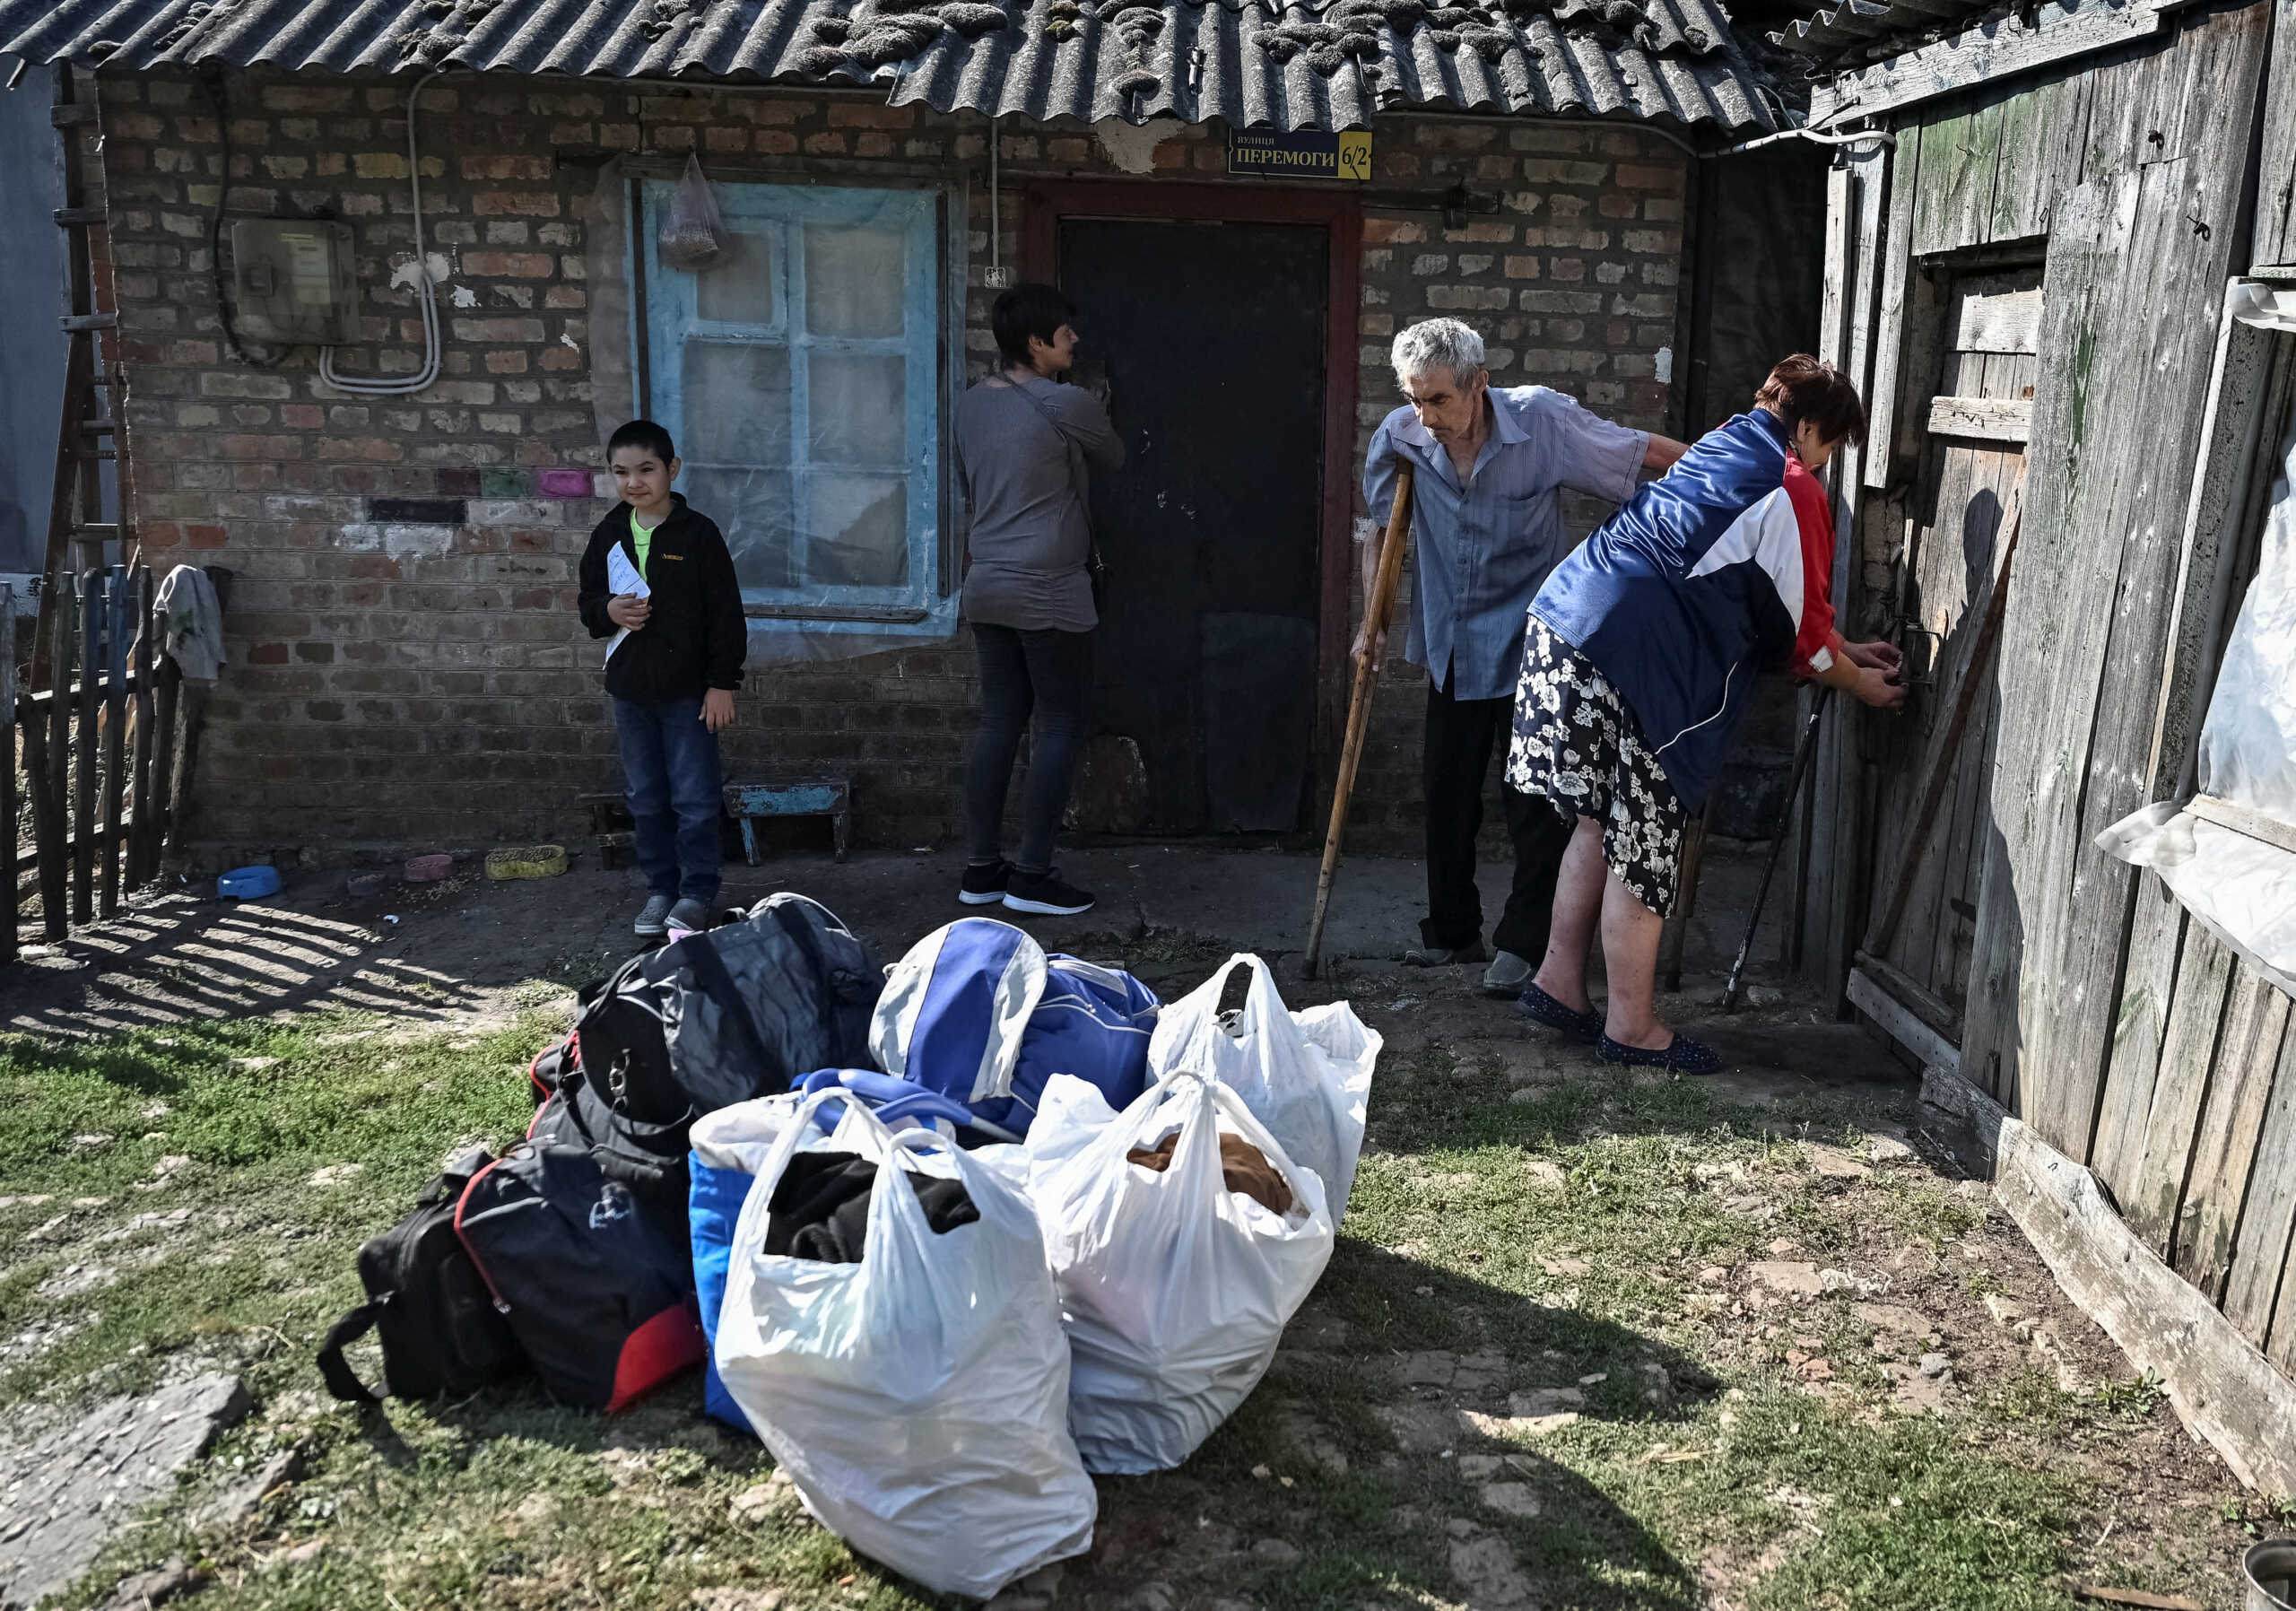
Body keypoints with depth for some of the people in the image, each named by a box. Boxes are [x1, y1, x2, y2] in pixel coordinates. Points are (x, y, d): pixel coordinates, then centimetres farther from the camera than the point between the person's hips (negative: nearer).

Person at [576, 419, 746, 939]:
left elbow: (726, 614, -8)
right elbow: (587, 601, 14)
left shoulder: (698, 534, -9)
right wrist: (608, 611, -10)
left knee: (695, 798, 1)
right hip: (629, 687, 5)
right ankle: (659, 887, 25)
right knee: (646, 798, 13)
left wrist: (722, 682, -11)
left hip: (688, 689, -5)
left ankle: (696, 891, 12)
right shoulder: (609, 535, 5)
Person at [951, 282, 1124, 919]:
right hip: (1051, 594, -7)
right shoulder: (1067, 404, -13)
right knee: (1060, 727, 1)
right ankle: (1031, 875, 3)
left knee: (998, 722, 12)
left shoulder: (970, 404, 8)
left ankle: (981, 869, 14)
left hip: (988, 589, 8)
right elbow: (1114, 458, 6)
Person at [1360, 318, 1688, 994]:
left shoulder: (1542, 420, -18)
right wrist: (1372, 620, 5)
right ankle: (1453, 930, 25)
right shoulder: (1401, 436, -9)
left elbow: (1644, 451, -7)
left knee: (1537, 794, -4)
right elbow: (1381, 529, 8)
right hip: (1451, 642, 4)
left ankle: (1523, 943, 6)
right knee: (1446, 788, 10)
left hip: (1533, 640, -4)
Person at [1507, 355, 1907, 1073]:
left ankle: (1559, 981, 24)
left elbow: (1765, 591, 32)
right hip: (1635, 657, -9)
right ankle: (1631, 1026, 9)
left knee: (1603, 822, 18)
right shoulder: (1793, 493, -3)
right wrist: (1859, 681, 21)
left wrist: (1845, 649, 35)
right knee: (1643, 840, 0)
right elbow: (1801, 629, 2)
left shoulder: (1721, 447, 24)